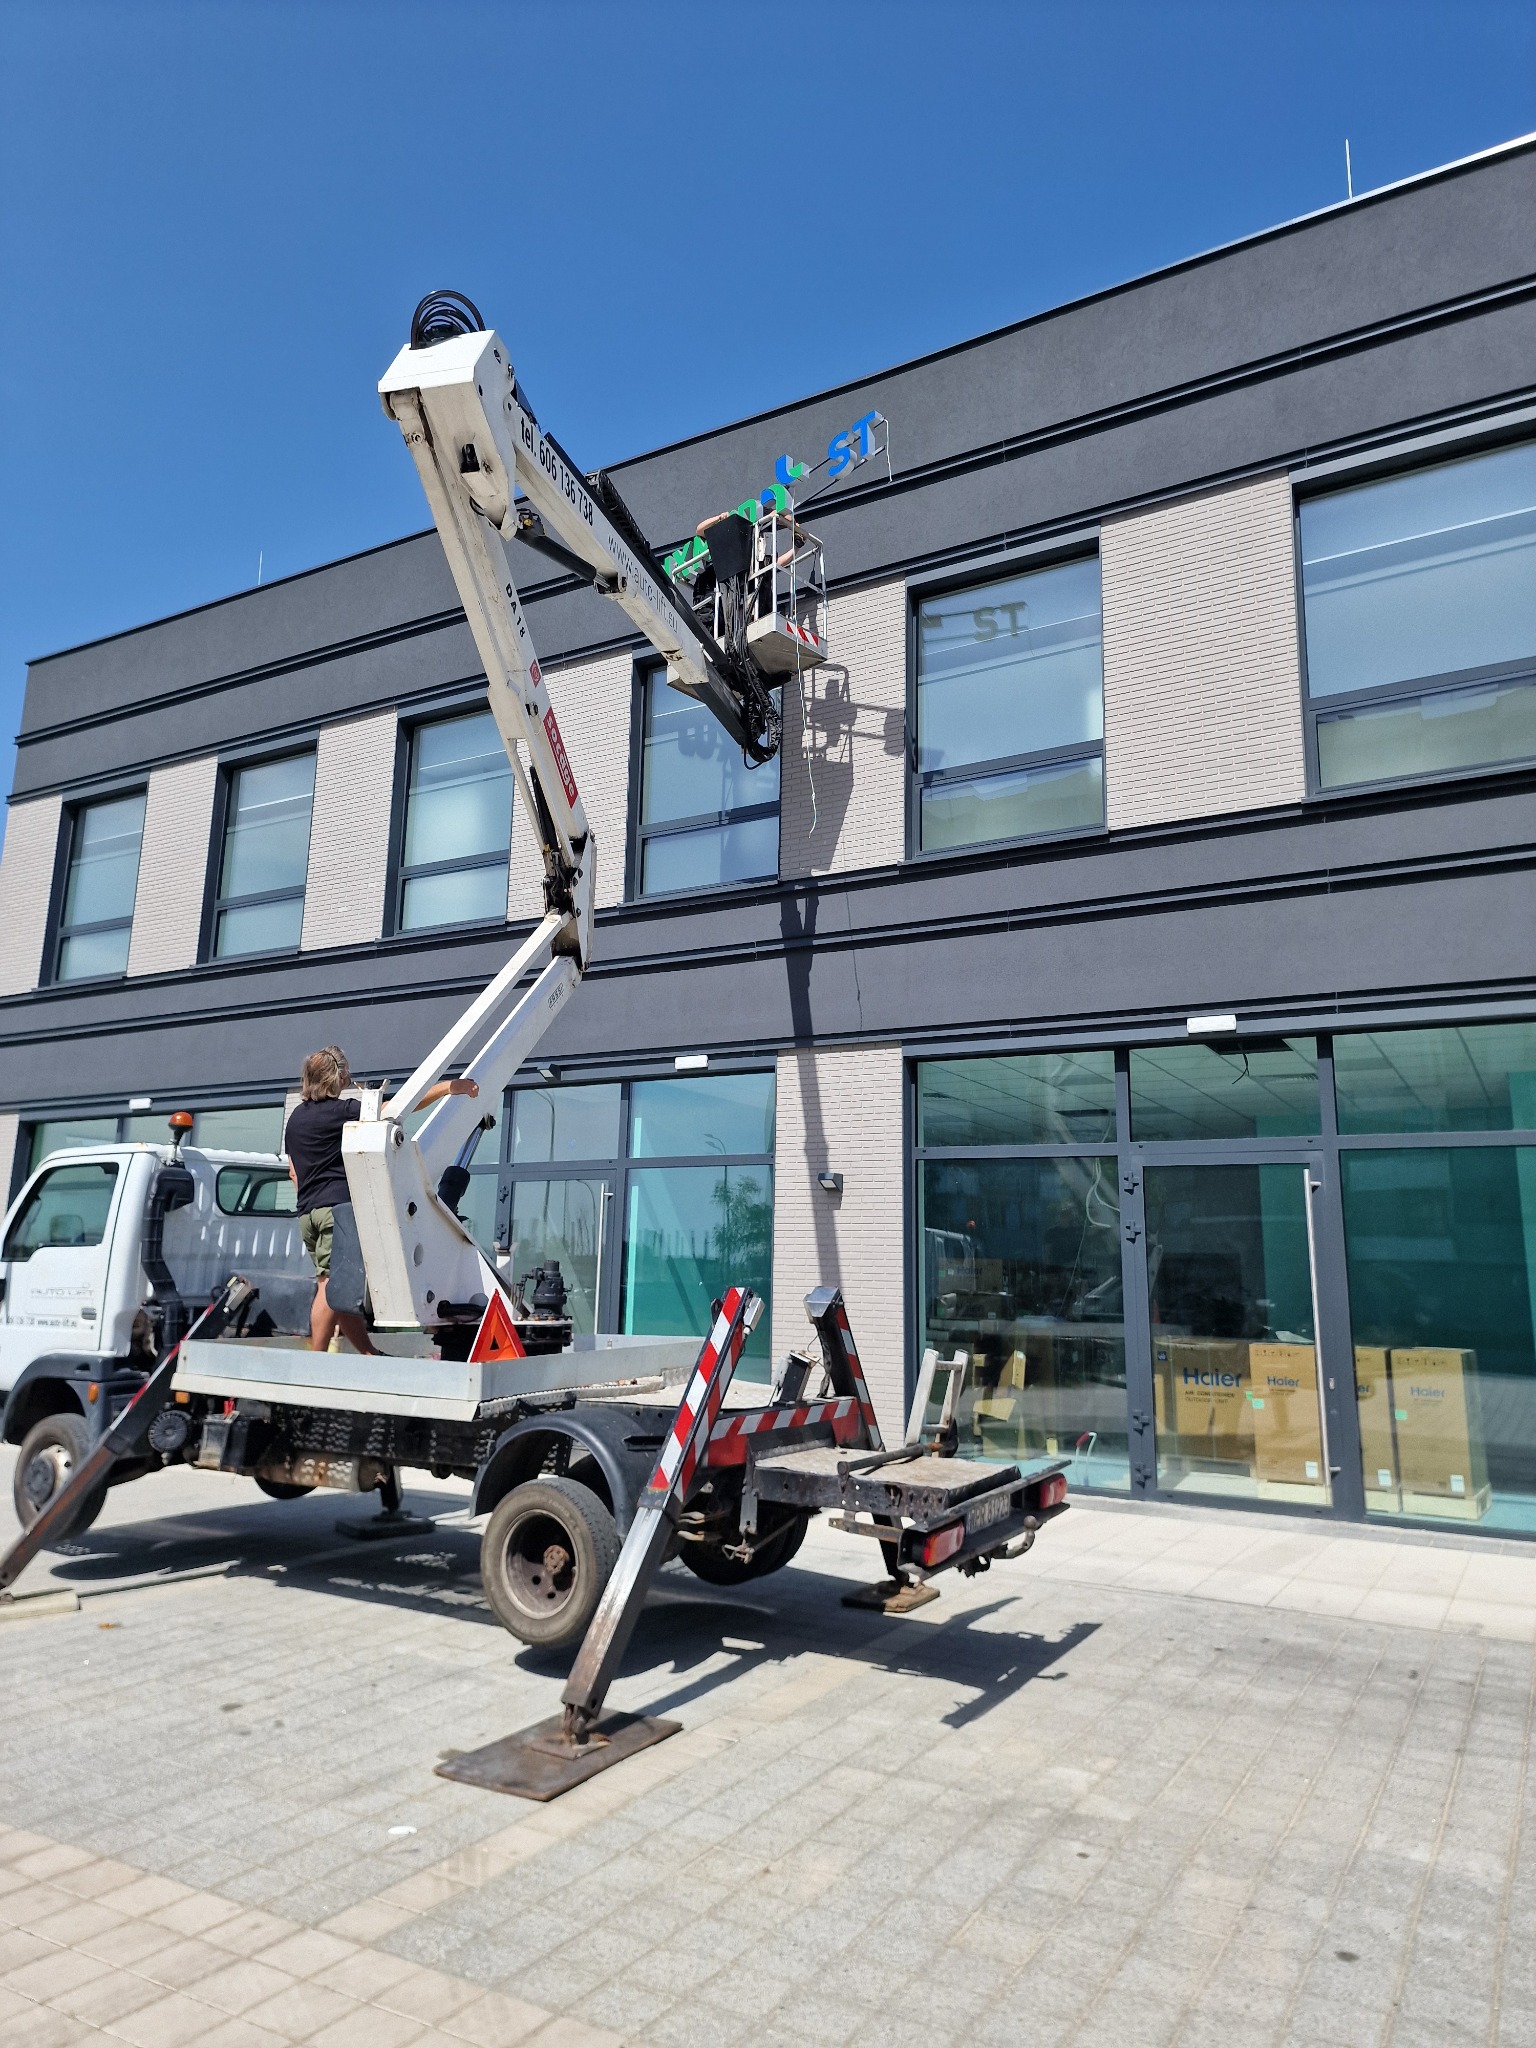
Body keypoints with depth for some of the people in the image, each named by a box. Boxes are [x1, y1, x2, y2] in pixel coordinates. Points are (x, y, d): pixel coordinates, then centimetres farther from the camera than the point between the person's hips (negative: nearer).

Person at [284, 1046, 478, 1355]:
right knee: (332, 1286, -10)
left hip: (307, 1212, 9)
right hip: (338, 1205, -8)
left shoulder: (295, 1118, 17)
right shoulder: (341, 1111, -7)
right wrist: (446, 1087, -10)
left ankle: (369, 1353, 12)